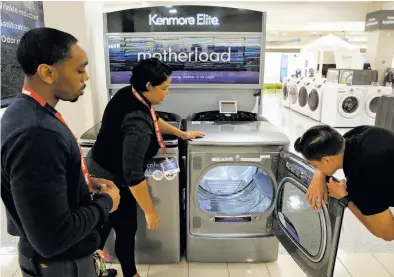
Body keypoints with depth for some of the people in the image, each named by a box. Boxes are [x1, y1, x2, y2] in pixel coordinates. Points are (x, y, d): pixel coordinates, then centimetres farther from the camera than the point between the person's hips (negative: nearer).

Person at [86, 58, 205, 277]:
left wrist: (182, 134, 19)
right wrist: (150, 211, -20)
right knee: (127, 230, 13)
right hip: (112, 181, -9)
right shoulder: (137, 123, -34)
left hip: (101, 170, 9)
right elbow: (133, 174, -31)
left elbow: (153, 119, 13)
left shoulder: (128, 94, -5)